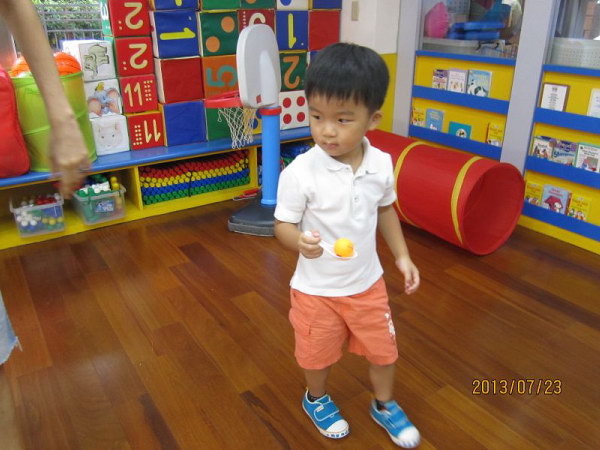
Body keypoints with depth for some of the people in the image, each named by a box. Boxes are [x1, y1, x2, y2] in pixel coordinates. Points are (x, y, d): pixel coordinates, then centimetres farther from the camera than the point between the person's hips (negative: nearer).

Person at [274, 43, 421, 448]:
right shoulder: (300, 172, -24)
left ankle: (385, 405, 51)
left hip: (368, 282, 4)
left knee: (383, 349, 20)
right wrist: (299, 241, -37)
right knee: (318, 354, 19)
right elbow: (283, 224, -15)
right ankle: (316, 399, 53)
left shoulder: (382, 164, -11)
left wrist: (403, 255, 4)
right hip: (316, 289, -3)